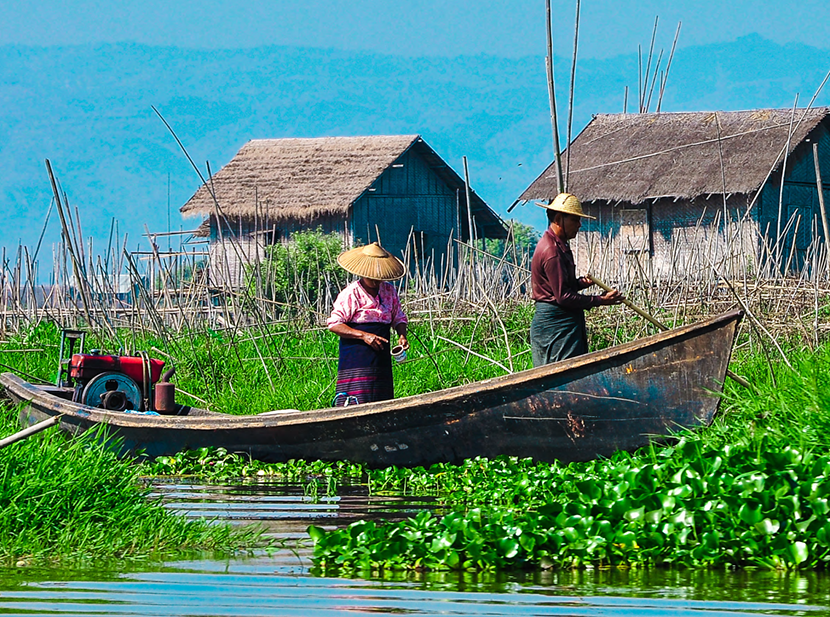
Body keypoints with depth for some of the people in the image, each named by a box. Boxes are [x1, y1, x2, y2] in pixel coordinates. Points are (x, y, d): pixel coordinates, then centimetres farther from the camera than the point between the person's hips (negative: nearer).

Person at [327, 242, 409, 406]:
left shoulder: (389, 291, 11)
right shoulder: (351, 294, -8)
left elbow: (399, 318, 21)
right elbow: (334, 324, -10)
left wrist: (402, 335, -2)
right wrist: (363, 335, -18)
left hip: (381, 358, 6)